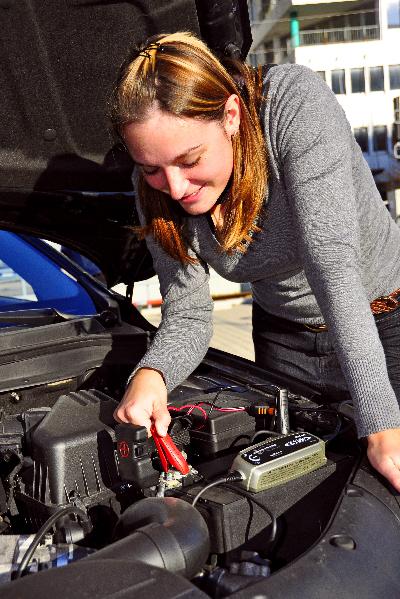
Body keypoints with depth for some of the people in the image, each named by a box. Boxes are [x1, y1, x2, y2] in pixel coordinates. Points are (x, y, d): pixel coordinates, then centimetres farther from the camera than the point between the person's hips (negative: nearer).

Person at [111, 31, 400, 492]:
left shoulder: (295, 101, -30)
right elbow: (187, 315, -11)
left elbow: (332, 260, -38)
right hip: (286, 339, 4)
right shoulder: (155, 187, -16)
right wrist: (150, 374, -34)